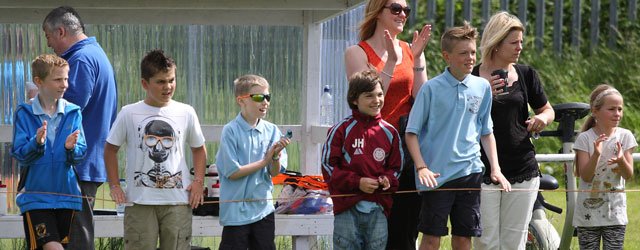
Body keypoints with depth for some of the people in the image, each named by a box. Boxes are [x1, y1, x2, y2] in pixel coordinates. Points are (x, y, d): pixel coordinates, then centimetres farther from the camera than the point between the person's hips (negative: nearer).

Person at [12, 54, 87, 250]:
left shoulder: (73, 113, 3)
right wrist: (37, 143, -26)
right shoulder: (24, 114, -3)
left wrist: (71, 148, -23)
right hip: (36, 195, -3)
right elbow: (20, 154, -8)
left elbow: (80, 154, -1)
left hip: (66, 195, 3)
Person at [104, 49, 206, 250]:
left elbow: (198, 149, 18)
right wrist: (114, 186, 1)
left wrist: (198, 181, 5)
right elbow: (111, 148, 10)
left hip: (177, 200, 2)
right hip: (139, 201, -2)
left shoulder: (186, 113, 5)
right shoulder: (129, 114, -1)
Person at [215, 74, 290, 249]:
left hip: (263, 208, 5)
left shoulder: (271, 131, 3)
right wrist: (264, 161, -12)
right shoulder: (231, 131, -11)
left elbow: (275, 172, 2)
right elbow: (232, 172, -14)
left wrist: (276, 156, -18)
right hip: (237, 210, -5)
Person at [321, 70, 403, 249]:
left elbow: (396, 167, 16)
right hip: (347, 207, -3)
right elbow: (329, 166, -3)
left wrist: (388, 180, -7)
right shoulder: (341, 130, -2)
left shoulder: (389, 132, 9)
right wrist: (357, 182, -13)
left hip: (379, 208, 3)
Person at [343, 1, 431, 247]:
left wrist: (417, 59, -6)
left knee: (407, 226, 4)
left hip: (407, 144, 4)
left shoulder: (410, 51, 10)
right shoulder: (358, 53, -2)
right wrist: (391, 62, -17)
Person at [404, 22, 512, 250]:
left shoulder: (482, 87, 6)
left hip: (470, 171, 4)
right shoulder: (431, 89, -6)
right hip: (437, 174, -4)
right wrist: (421, 167, -16)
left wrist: (496, 169, 7)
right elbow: (411, 133, -4)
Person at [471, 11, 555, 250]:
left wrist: (543, 118, -5)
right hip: (483, 172, -3)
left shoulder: (526, 74, 7)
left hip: (522, 170, 3)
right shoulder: (472, 77, -2)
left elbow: (547, 110, 18)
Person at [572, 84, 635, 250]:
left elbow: (628, 175, -3)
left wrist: (621, 160, -25)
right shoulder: (585, 138, -7)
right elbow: (585, 176, -13)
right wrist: (596, 154, -29)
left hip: (615, 210, 1)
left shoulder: (625, 136, -1)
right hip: (589, 210, -1)